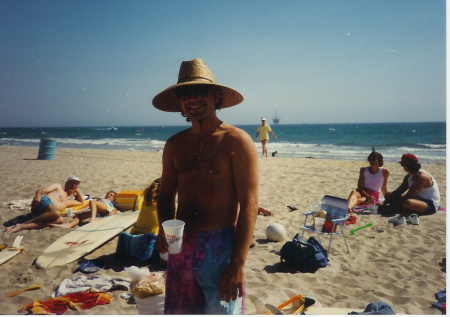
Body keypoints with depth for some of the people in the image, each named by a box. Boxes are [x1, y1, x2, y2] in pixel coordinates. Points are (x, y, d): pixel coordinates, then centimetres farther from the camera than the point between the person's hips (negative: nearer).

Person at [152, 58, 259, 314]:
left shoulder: (237, 141, -10)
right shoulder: (175, 145, 7)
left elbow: (249, 206, -14)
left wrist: (237, 265, -17)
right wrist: (164, 228, -5)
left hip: (220, 247, -5)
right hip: (181, 247, 5)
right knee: (179, 309, 19)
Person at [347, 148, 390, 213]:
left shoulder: (384, 172, 2)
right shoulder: (363, 170, 5)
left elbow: (383, 188, 16)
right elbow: (360, 187, -3)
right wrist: (368, 196, -20)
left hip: (374, 196, -1)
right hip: (362, 192, 1)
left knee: (358, 200, -36)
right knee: (354, 192, -37)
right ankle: (348, 208, -69)